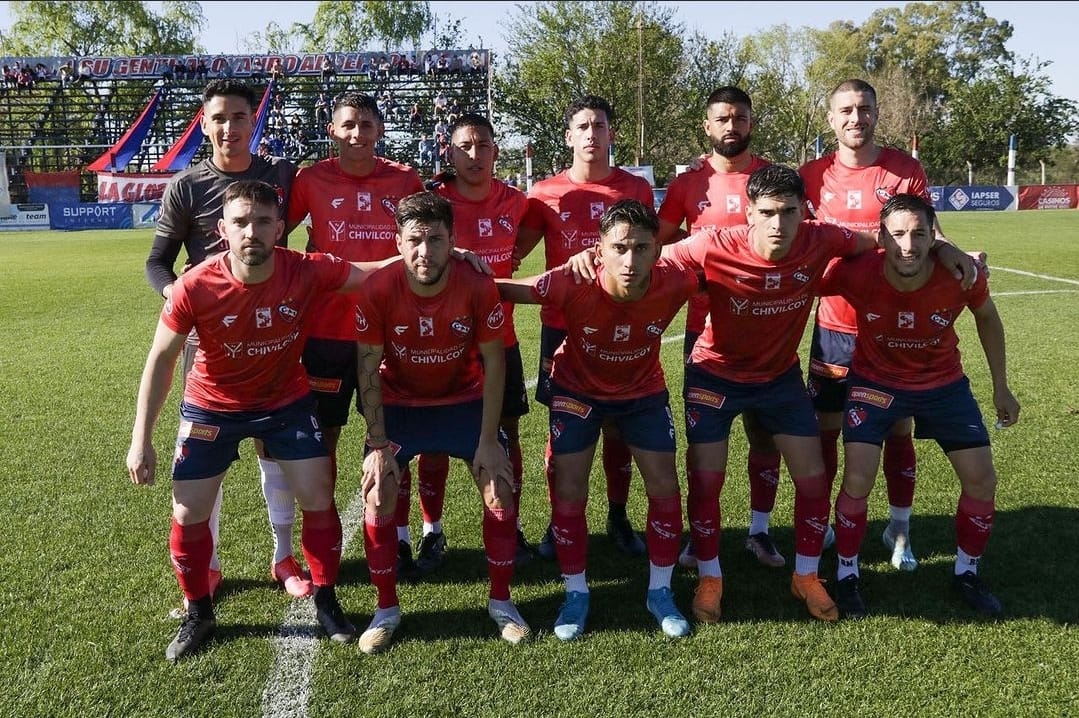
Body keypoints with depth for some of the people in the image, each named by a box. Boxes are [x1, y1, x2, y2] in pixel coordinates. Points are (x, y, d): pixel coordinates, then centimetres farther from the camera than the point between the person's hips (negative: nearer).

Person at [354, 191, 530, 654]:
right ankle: (386, 610, 10)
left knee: (500, 490, -6)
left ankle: (501, 601, 15)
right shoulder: (379, 290, -24)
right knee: (377, 498, -9)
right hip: (398, 403, 0)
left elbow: (493, 362, -14)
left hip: (464, 399, 0)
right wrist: (378, 444, -16)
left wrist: (488, 439, -14)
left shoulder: (478, 288, -24)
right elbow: (369, 367, -14)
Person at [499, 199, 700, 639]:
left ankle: (660, 592, 20)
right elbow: (502, 289, -23)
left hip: (643, 390, 2)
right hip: (577, 389, -1)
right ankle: (576, 594, 17)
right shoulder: (572, 285, -36)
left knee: (664, 487, 0)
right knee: (569, 491, -4)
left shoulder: (674, 282, -31)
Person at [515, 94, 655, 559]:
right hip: (562, 325, -1)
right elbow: (514, 249, 3)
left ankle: (618, 519, 25)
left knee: (618, 426, 9)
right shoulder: (547, 194, 1)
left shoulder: (636, 190, 3)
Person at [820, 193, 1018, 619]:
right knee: (857, 480, -15)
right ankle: (847, 576, 10)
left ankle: (967, 574, 27)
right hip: (875, 381, -2)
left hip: (944, 384, 3)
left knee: (982, 480, 2)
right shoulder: (857, 274, -31)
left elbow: (986, 317, -2)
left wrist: (1001, 387, 5)